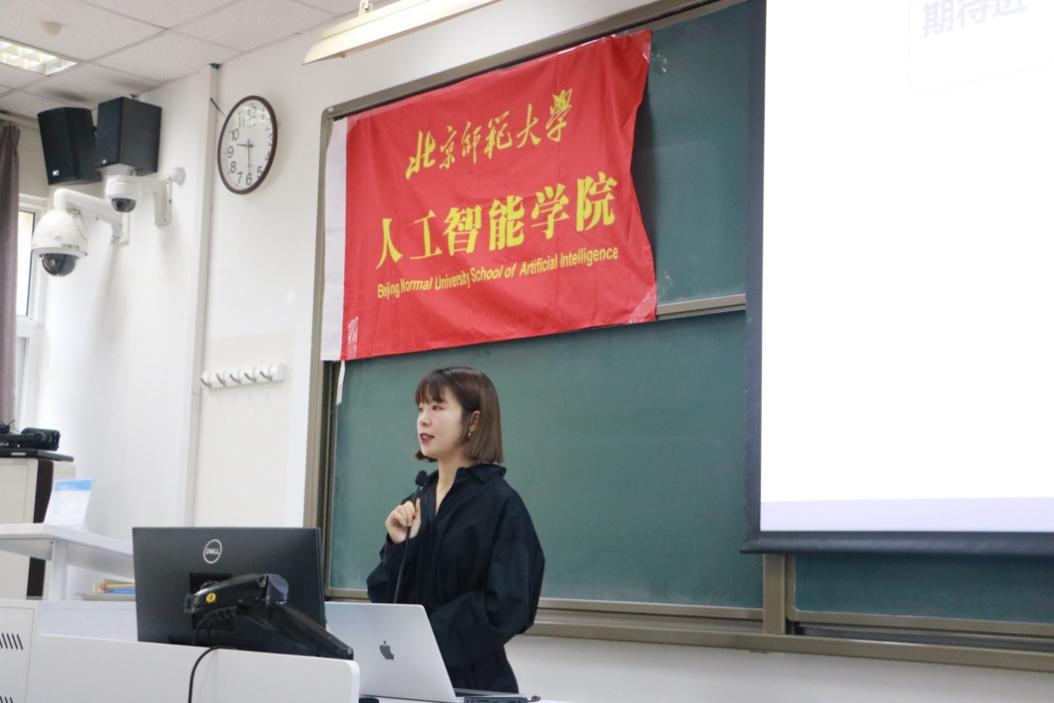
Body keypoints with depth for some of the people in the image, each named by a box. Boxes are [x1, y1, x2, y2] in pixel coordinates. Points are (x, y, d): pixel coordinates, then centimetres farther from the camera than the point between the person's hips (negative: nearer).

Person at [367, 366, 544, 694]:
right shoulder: (414, 506, 7)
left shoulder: (502, 503, -11)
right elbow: (385, 598, 6)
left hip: (472, 682, -5)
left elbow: (506, 607, -16)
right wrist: (397, 546, -9)